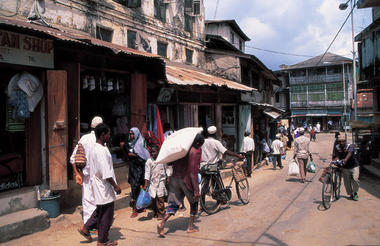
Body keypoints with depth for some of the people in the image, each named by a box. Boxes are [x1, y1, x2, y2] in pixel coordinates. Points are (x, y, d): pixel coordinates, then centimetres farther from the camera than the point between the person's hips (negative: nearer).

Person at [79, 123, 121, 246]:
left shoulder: (93, 148, 9)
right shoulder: (101, 150, -23)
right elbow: (106, 173, -26)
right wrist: (115, 186, -17)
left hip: (97, 184, 10)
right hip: (104, 188, -10)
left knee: (100, 210, 25)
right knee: (106, 214, 4)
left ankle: (85, 229, 29)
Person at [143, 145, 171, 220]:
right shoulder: (149, 161, -1)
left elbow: (167, 169, 10)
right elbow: (147, 173, -5)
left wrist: (168, 178, 3)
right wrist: (146, 184, -10)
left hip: (161, 181, -1)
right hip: (152, 182, 1)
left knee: (160, 198, -6)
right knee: (153, 198, 4)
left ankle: (160, 214, 3)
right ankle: (155, 213, 21)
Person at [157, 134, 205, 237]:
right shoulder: (195, 152, -14)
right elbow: (193, 171, -20)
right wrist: (196, 189, -19)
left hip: (175, 178, 6)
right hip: (187, 180, -6)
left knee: (174, 203, 10)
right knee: (194, 201, 17)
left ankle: (162, 223, -12)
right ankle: (190, 227, 23)